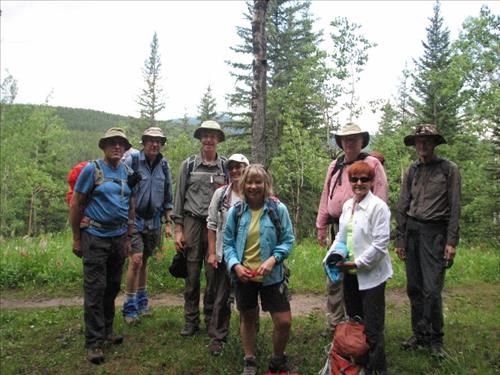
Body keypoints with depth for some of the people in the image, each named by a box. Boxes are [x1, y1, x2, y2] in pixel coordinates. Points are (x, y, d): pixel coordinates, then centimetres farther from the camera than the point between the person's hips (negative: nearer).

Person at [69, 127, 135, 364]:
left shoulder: (127, 173, 8)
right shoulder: (91, 169, -7)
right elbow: (76, 204, -5)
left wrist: (128, 237, 13)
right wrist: (76, 238, -5)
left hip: (119, 237, 5)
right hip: (95, 236, -5)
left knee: (112, 287, 14)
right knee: (95, 290, -2)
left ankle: (107, 332, 29)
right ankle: (94, 342, 7)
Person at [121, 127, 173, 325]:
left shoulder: (163, 165, 6)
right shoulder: (132, 160, -9)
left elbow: (167, 196, 13)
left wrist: (167, 222, 12)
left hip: (154, 221, 4)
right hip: (134, 218, -4)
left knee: (144, 261, 14)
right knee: (136, 261, -10)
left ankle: (142, 301, 28)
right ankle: (129, 307, 5)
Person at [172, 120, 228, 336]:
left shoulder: (225, 166, 7)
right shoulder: (188, 164, 6)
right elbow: (179, 197, 6)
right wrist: (178, 229, 1)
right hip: (192, 223, 0)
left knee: (214, 275, 4)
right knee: (192, 274, 4)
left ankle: (211, 319, 19)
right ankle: (191, 320, 18)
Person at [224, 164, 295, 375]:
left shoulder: (278, 209, -8)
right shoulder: (235, 211, -4)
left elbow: (288, 240, -4)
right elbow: (228, 243, 2)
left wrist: (273, 259, -19)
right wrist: (235, 265, -14)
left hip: (271, 276, -1)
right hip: (243, 276, 2)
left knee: (284, 321, 1)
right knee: (247, 318, 16)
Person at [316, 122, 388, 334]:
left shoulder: (372, 164, -3)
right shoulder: (335, 166, 15)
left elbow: (380, 200, -8)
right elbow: (326, 197, 16)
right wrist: (321, 228, 15)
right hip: (338, 228, 5)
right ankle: (334, 324, 22)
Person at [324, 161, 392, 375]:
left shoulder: (378, 206, -12)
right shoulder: (347, 205, 8)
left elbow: (380, 243, -16)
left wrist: (357, 263, -16)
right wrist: (332, 256, 1)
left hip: (371, 274, -7)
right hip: (350, 274, 7)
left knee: (372, 327, 0)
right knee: (353, 322, 17)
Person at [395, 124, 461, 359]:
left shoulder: (449, 169, 2)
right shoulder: (411, 171, 12)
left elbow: (454, 208, -2)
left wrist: (451, 242, -8)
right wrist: (399, 239, 9)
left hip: (434, 232, -4)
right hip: (411, 230, 4)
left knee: (432, 290, -7)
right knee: (414, 288, 7)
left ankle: (435, 340, 10)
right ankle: (419, 335, 20)